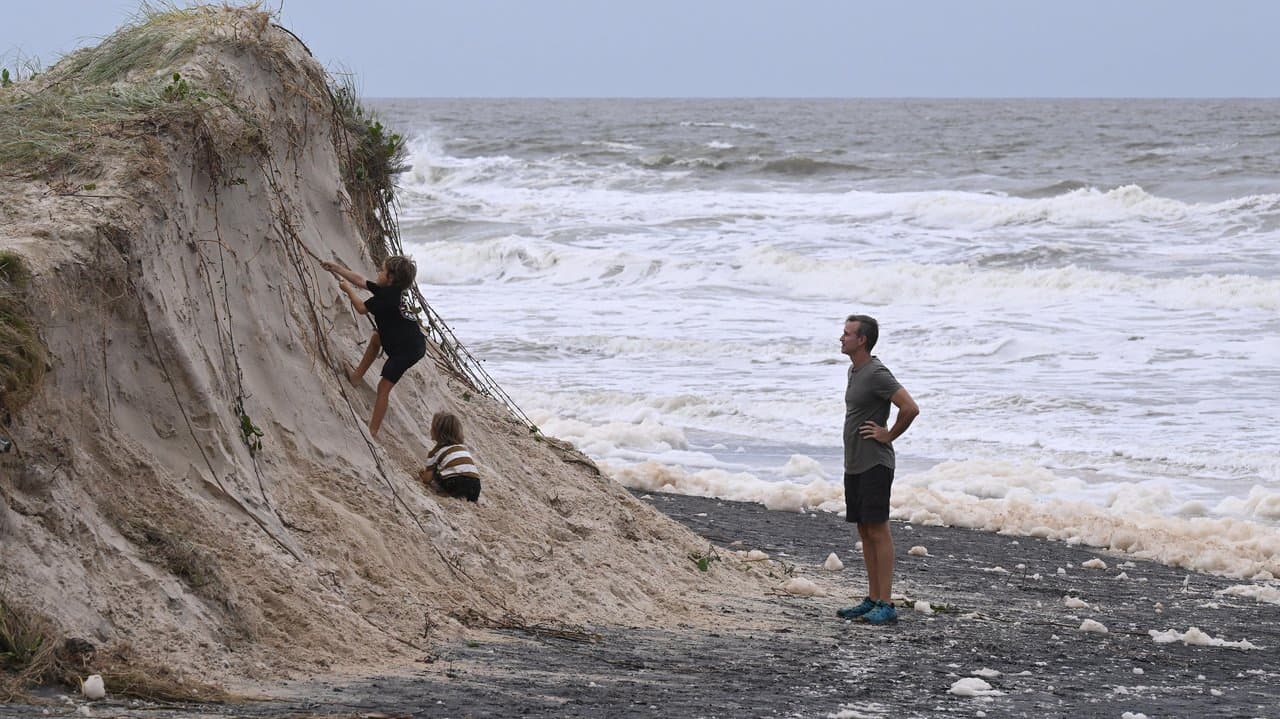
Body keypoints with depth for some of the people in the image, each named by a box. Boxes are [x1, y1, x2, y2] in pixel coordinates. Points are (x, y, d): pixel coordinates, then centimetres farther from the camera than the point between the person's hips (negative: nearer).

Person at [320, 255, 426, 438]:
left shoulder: (387, 295, -18)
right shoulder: (391, 291, 10)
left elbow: (362, 308, -13)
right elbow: (360, 280, 18)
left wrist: (348, 289, 0)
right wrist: (337, 269, 21)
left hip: (407, 349, -10)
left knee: (384, 387, -6)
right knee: (377, 337, 33)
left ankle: (373, 430, -4)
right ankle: (357, 375, 42)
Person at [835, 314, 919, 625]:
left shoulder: (877, 374, -16)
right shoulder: (854, 371, 14)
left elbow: (910, 408, -24)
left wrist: (888, 435, -12)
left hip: (875, 465, -10)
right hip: (854, 465, 10)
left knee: (878, 530, -9)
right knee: (864, 532, 11)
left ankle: (886, 605, -8)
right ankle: (872, 599, 16)